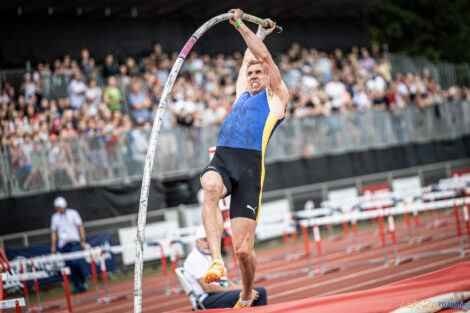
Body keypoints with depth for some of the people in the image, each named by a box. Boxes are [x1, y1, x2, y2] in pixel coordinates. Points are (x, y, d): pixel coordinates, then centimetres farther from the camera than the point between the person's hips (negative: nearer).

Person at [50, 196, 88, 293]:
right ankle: (77, 287, 5)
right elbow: (53, 232, 16)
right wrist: (53, 245, 9)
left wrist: (83, 241, -5)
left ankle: (83, 282, -3)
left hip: (75, 243, -3)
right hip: (63, 245, 3)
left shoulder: (73, 213, 4)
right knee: (70, 266, -2)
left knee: (76, 262, -21)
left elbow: (80, 227, 3)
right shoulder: (55, 217, 13)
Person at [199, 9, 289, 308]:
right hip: (221, 159, 4)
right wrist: (259, 33, 58)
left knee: (243, 248, -8)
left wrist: (242, 26, 17)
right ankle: (216, 260, -43)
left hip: (250, 163, -4)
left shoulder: (276, 96, 18)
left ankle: (247, 295, 20)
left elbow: (264, 57, 13)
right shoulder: (243, 94, 32)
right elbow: (249, 58, 47)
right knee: (211, 187, -36)